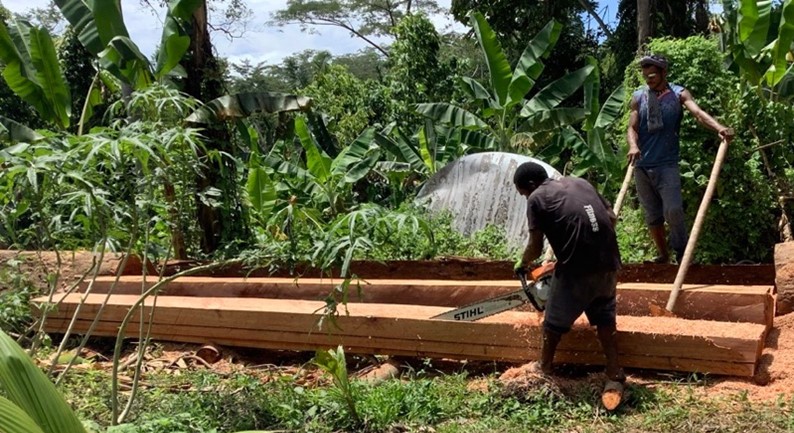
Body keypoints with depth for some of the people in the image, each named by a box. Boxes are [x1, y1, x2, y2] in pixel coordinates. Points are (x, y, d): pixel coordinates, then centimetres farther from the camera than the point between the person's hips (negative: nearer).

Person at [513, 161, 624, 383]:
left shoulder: (536, 198, 3)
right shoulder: (579, 182, 20)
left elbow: (535, 247, 1)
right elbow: (611, 217, 20)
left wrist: (522, 264, 20)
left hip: (576, 267, -5)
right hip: (609, 262, 5)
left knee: (556, 319, 16)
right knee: (605, 315, 23)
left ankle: (544, 367, 32)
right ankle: (614, 371, 24)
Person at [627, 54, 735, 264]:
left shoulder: (678, 94, 0)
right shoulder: (638, 97, 7)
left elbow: (698, 112, -16)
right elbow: (632, 127, 3)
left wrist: (719, 127, -36)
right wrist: (633, 146, -20)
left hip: (666, 165, -3)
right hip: (641, 166, 3)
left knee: (673, 210, -14)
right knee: (652, 215, 9)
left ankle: (682, 252, 5)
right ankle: (663, 254, 23)